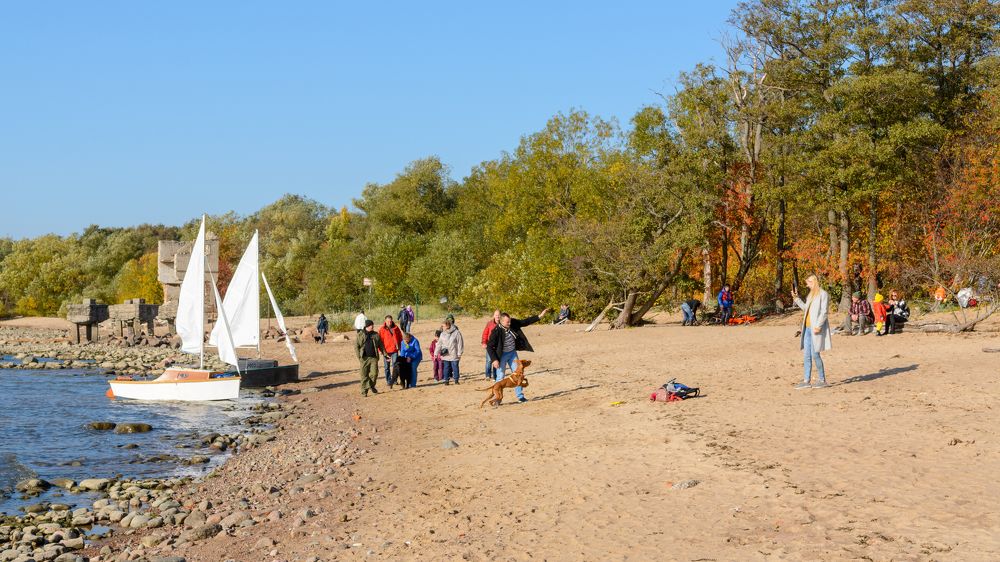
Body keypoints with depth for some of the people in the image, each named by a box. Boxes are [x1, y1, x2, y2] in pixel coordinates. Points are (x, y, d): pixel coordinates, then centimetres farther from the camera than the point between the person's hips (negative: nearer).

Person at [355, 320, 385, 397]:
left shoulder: (375, 334, 12)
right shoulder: (360, 334, 3)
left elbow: (380, 345, 17)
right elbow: (356, 346, 1)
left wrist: (384, 353, 10)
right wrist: (359, 356, -9)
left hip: (374, 357, 2)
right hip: (364, 358, -2)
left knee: (374, 373, -4)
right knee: (364, 375, -1)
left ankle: (372, 386, 22)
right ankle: (364, 391, 7)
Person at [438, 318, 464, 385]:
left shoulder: (456, 333, -7)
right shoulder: (443, 334, 4)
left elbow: (460, 344, -4)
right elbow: (439, 344, 8)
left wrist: (459, 354, -6)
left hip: (454, 355, -3)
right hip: (445, 355, 3)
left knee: (455, 367, 5)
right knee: (446, 368, 4)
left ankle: (456, 380, 18)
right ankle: (446, 380, 12)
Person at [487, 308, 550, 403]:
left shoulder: (513, 323, -8)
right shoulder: (496, 331, -24)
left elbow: (525, 322, 3)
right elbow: (489, 347, -20)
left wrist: (539, 316, -1)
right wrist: (494, 360, -25)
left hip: (513, 353, 6)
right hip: (502, 355, -6)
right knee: (500, 377, -2)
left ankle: (520, 396, 17)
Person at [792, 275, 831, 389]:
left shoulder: (823, 294, -7)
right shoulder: (811, 295, 20)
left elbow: (824, 312, -15)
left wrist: (818, 326, -22)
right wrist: (796, 298, 27)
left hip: (816, 329, -9)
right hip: (808, 328, 9)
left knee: (815, 354, -8)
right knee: (806, 355, 6)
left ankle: (822, 380, 2)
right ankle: (806, 381, 8)